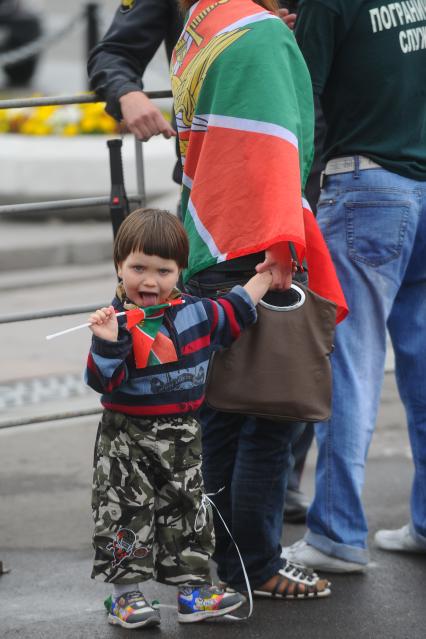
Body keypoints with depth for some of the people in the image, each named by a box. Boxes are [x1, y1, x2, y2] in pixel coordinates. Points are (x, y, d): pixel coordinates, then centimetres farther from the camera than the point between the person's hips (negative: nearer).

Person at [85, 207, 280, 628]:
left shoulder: (194, 313, 1)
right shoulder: (119, 323, -15)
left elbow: (231, 316, 21)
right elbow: (103, 380, -20)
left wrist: (262, 280, 20)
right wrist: (106, 343, -36)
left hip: (181, 439, 5)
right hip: (127, 439, -5)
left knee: (185, 509, 10)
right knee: (127, 511, -3)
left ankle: (192, 588, 17)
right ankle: (125, 594, 5)